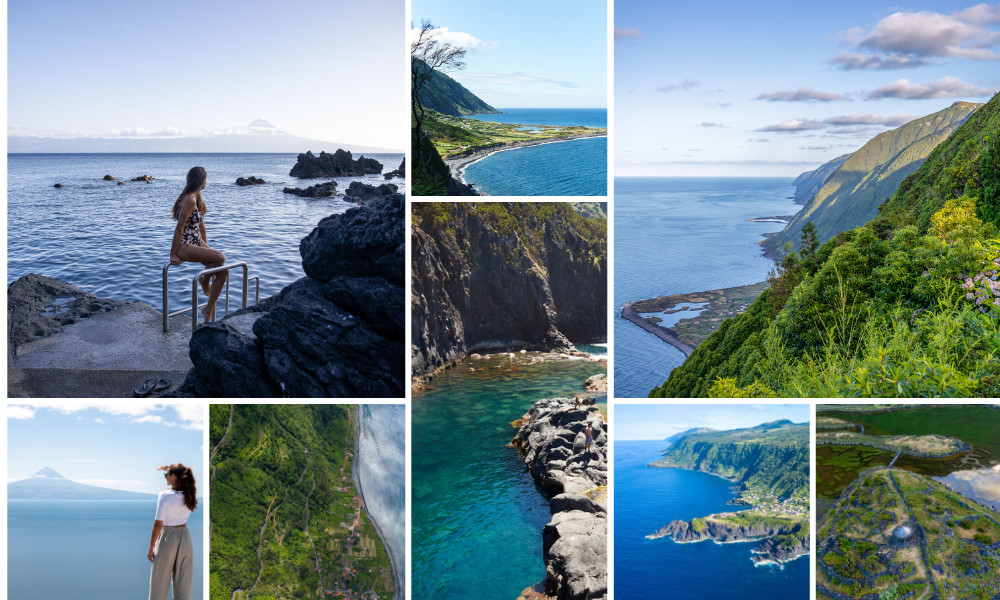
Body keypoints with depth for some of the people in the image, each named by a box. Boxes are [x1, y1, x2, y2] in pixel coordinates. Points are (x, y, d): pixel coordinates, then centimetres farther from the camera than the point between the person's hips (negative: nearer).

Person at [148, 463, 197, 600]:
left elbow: (158, 524, -16)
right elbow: (186, 479, 24)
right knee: (183, 582, 10)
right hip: (185, 537, 5)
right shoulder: (191, 494, -3)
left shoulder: (165, 495, -17)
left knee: (160, 583, 8)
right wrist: (169, 469, 22)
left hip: (167, 538, -5)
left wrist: (151, 548, -8)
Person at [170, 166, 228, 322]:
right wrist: (173, 254, -17)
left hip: (197, 243, 10)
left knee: (223, 272, -5)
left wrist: (206, 246, 24)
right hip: (184, 245, -10)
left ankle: (208, 311, 6)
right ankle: (204, 281, 1)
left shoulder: (197, 198, 11)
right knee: (220, 257, -29)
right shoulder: (189, 200, -20)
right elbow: (179, 228, -19)